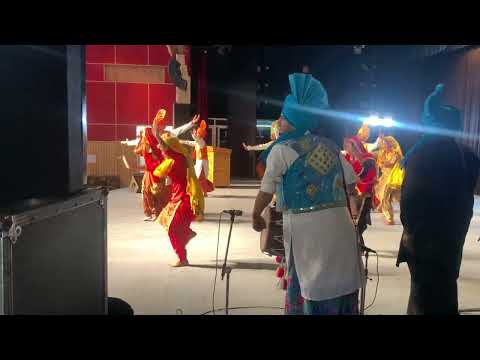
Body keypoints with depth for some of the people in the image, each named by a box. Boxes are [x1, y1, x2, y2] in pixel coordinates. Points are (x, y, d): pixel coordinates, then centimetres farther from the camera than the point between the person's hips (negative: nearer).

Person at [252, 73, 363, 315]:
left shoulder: (281, 150, -5)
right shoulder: (331, 146, 11)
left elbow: (266, 191, 1)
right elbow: (349, 187, 14)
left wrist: (256, 216, 18)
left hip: (306, 227, -5)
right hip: (340, 224, 5)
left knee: (309, 289, 10)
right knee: (339, 284, 14)